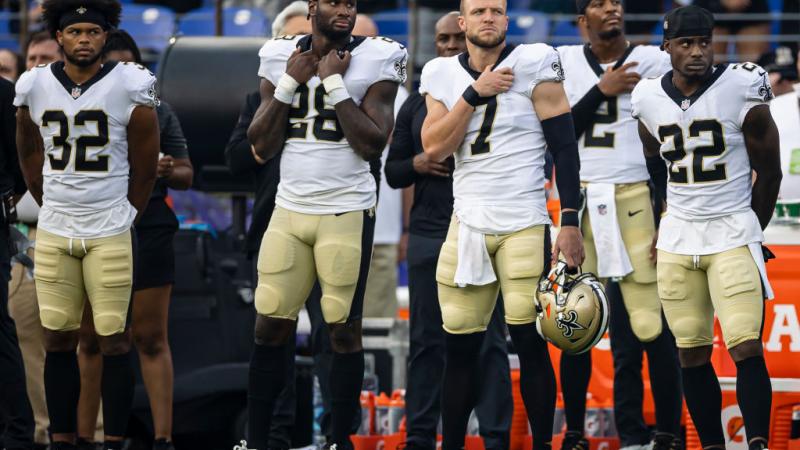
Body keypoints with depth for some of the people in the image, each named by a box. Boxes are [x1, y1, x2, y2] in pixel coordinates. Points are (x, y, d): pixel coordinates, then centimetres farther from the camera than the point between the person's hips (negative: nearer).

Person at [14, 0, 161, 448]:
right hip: (53, 233, 3)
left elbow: (145, 168, 1)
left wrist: (123, 218, 8)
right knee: (58, 339, 6)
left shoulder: (131, 88, -9)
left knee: (115, 340, -1)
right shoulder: (35, 86, 1)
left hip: (110, 234, -3)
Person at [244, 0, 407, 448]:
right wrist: (289, 84, -4)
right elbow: (262, 147, 5)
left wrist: (335, 84, -13)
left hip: (347, 210, -3)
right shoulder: (281, 58, 6)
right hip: (289, 209, 3)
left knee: (344, 329, 0)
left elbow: (373, 145, -12)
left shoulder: (375, 60, -4)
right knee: (270, 327, 4)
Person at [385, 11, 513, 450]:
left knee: (488, 340, -4)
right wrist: (417, 164, -4)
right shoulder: (416, 105, 14)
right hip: (428, 235, 3)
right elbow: (392, 173, 16)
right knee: (427, 341, 6)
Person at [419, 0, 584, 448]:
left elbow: (565, 147, -4)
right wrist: (475, 93, -12)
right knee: (460, 347, 5)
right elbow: (434, 148, -4)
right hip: (468, 223, 3)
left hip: (525, 224, -3)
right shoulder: (444, 75, 7)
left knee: (531, 343, -5)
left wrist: (571, 222, -10)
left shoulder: (534, 65, -4)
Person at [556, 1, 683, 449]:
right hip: (579, 203, 3)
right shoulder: (565, 63, 9)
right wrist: (602, 90, -9)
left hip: (634, 201, -2)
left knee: (652, 325, -7)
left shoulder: (654, 63, 2)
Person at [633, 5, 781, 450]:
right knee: (692, 354, 4)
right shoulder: (650, 100, 3)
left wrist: (752, 233, 8)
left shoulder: (741, 91, -9)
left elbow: (768, 171, 1)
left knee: (746, 348, -14)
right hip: (676, 241, 4)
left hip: (733, 235, -4)